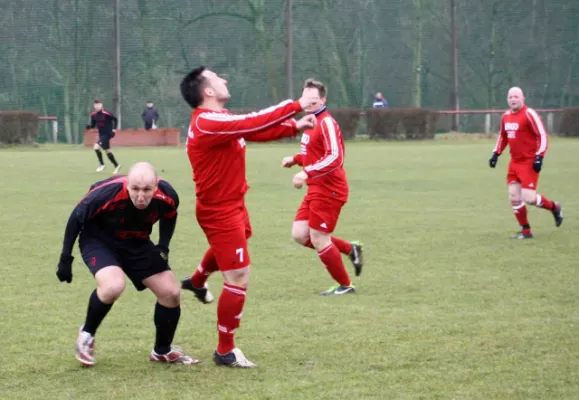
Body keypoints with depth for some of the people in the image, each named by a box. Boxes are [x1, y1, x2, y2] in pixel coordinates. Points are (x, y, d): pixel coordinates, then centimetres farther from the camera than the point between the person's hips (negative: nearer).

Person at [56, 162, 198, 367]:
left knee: (171, 292, 0)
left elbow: (169, 216, 3)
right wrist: (66, 258, -12)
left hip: (137, 243, 5)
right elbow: (76, 218, -18)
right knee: (113, 285, -33)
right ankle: (86, 335, -5)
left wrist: (163, 246, -7)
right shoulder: (107, 194, -36)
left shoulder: (167, 196, -25)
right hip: (99, 240, -5)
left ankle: (162, 351, 25)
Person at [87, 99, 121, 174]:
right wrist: (89, 126, -14)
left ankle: (101, 164, -1)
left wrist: (114, 129, -12)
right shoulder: (93, 115, 0)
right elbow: (93, 125, 8)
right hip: (101, 134, 7)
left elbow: (115, 119, -5)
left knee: (96, 147, -19)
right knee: (107, 151, 13)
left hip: (107, 134, -7)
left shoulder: (106, 113, -18)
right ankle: (116, 166, 28)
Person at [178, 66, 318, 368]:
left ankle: (197, 282, 67)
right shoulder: (207, 123, -27)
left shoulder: (219, 120, 4)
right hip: (220, 212, -10)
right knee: (238, 280, -7)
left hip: (230, 206, 10)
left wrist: (295, 127, -5)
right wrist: (296, 106, -24)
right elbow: (254, 123, -31)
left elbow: (255, 131, 6)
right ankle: (225, 351, 5)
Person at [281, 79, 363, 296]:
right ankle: (350, 249, 18)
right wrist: (295, 159, 10)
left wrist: (307, 173, -35)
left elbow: (334, 158, -28)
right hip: (316, 189, 9)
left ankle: (345, 285, 11)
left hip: (329, 190, -9)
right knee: (300, 234, 6)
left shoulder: (326, 123, -17)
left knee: (318, 239, -4)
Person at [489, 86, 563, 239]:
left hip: (529, 162, -7)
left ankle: (554, 207, 16)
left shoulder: (529, 114, -14)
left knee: (528, 198, -13)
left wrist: (539, 157, -21)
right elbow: (503, 136, 25)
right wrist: (496, 153, 16)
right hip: (515, 162, 7)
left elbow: (543, 135, -15)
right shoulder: (506, 116, 9)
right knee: (514, 197, 2)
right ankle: (526, 231, 14)